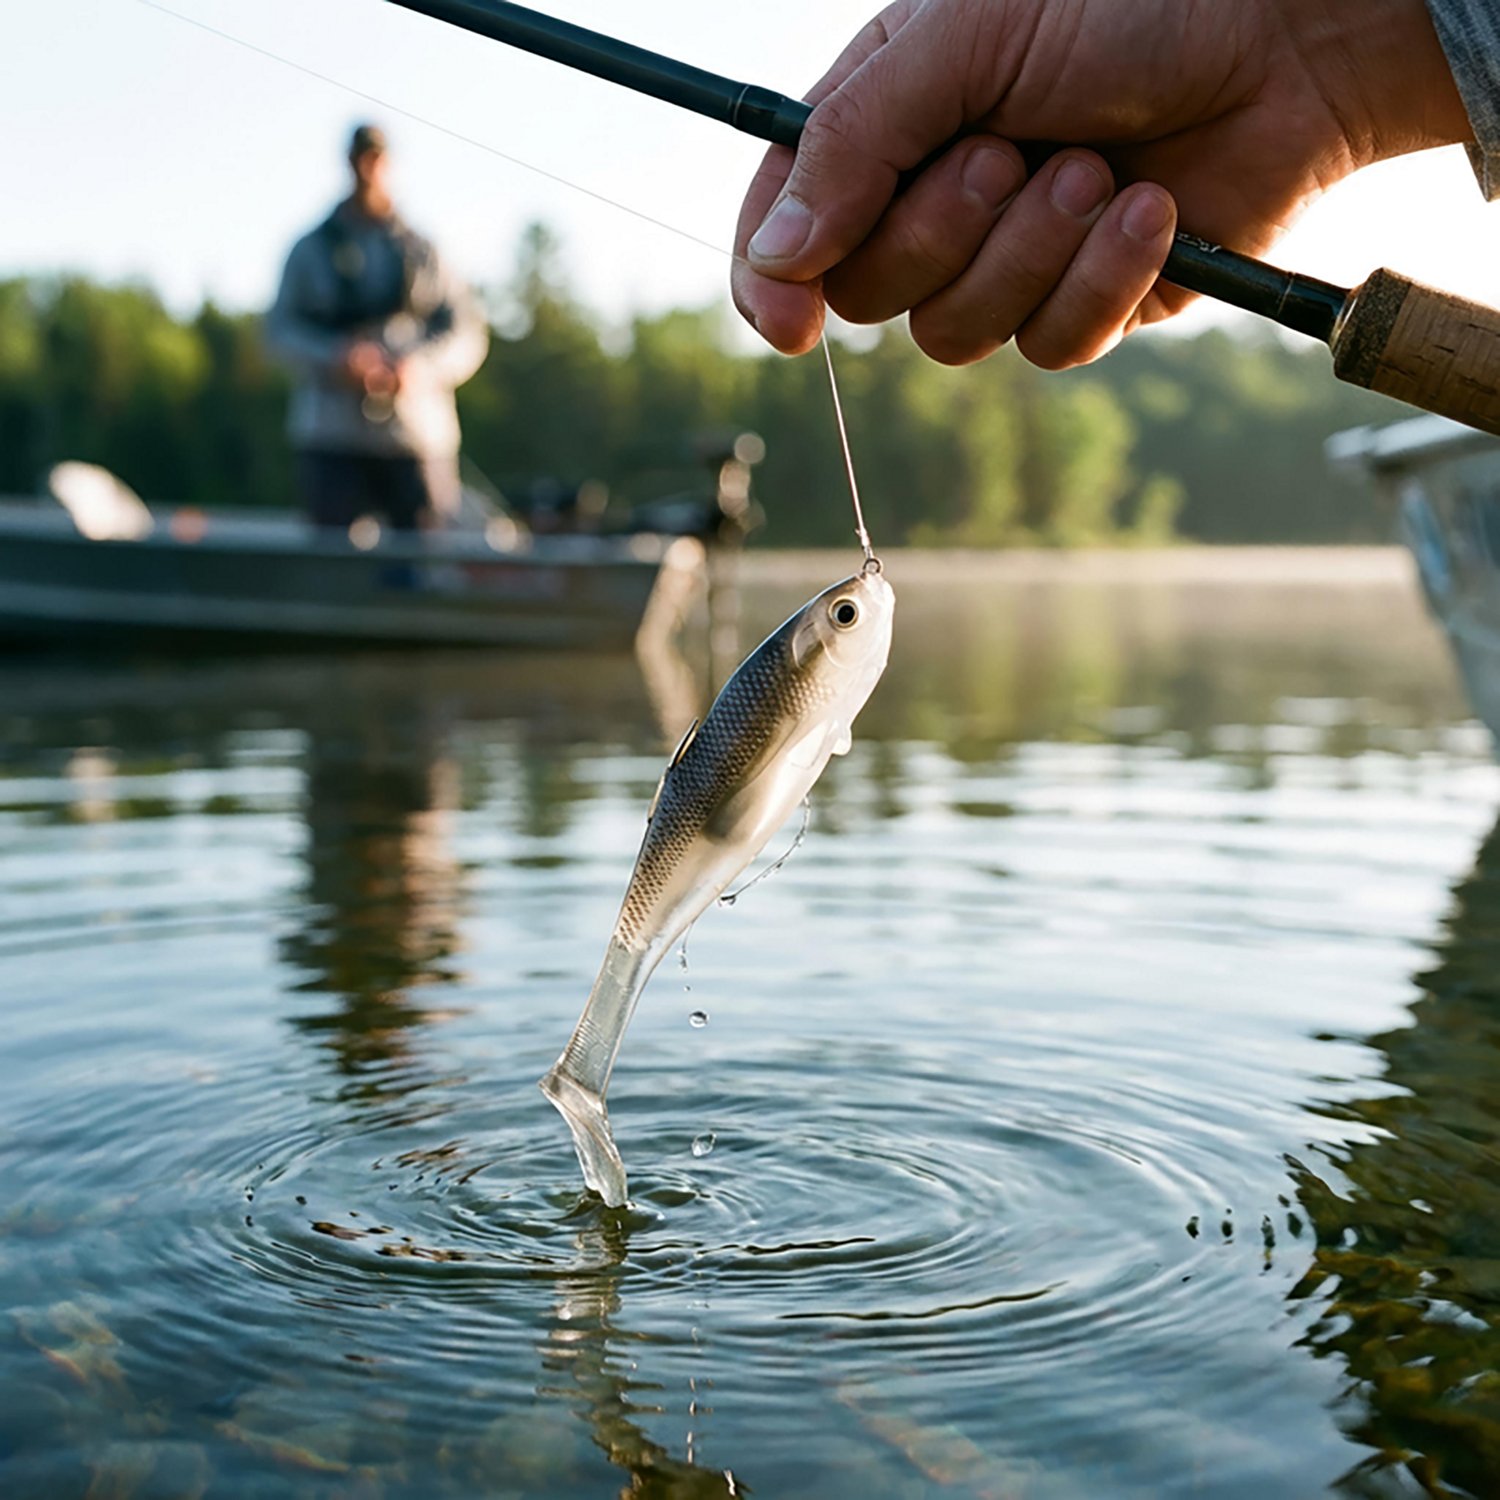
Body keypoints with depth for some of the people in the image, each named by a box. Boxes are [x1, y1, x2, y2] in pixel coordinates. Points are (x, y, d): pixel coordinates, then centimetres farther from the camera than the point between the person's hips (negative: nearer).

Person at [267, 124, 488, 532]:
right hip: (332, 437, 0)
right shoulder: (312, 249, 12)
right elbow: (281, 327, 7)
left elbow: (468, 332, 5)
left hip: (419, 433, 0)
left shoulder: (421, 250, 11)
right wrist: (334, 357, -13)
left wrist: (422, 367, -14)